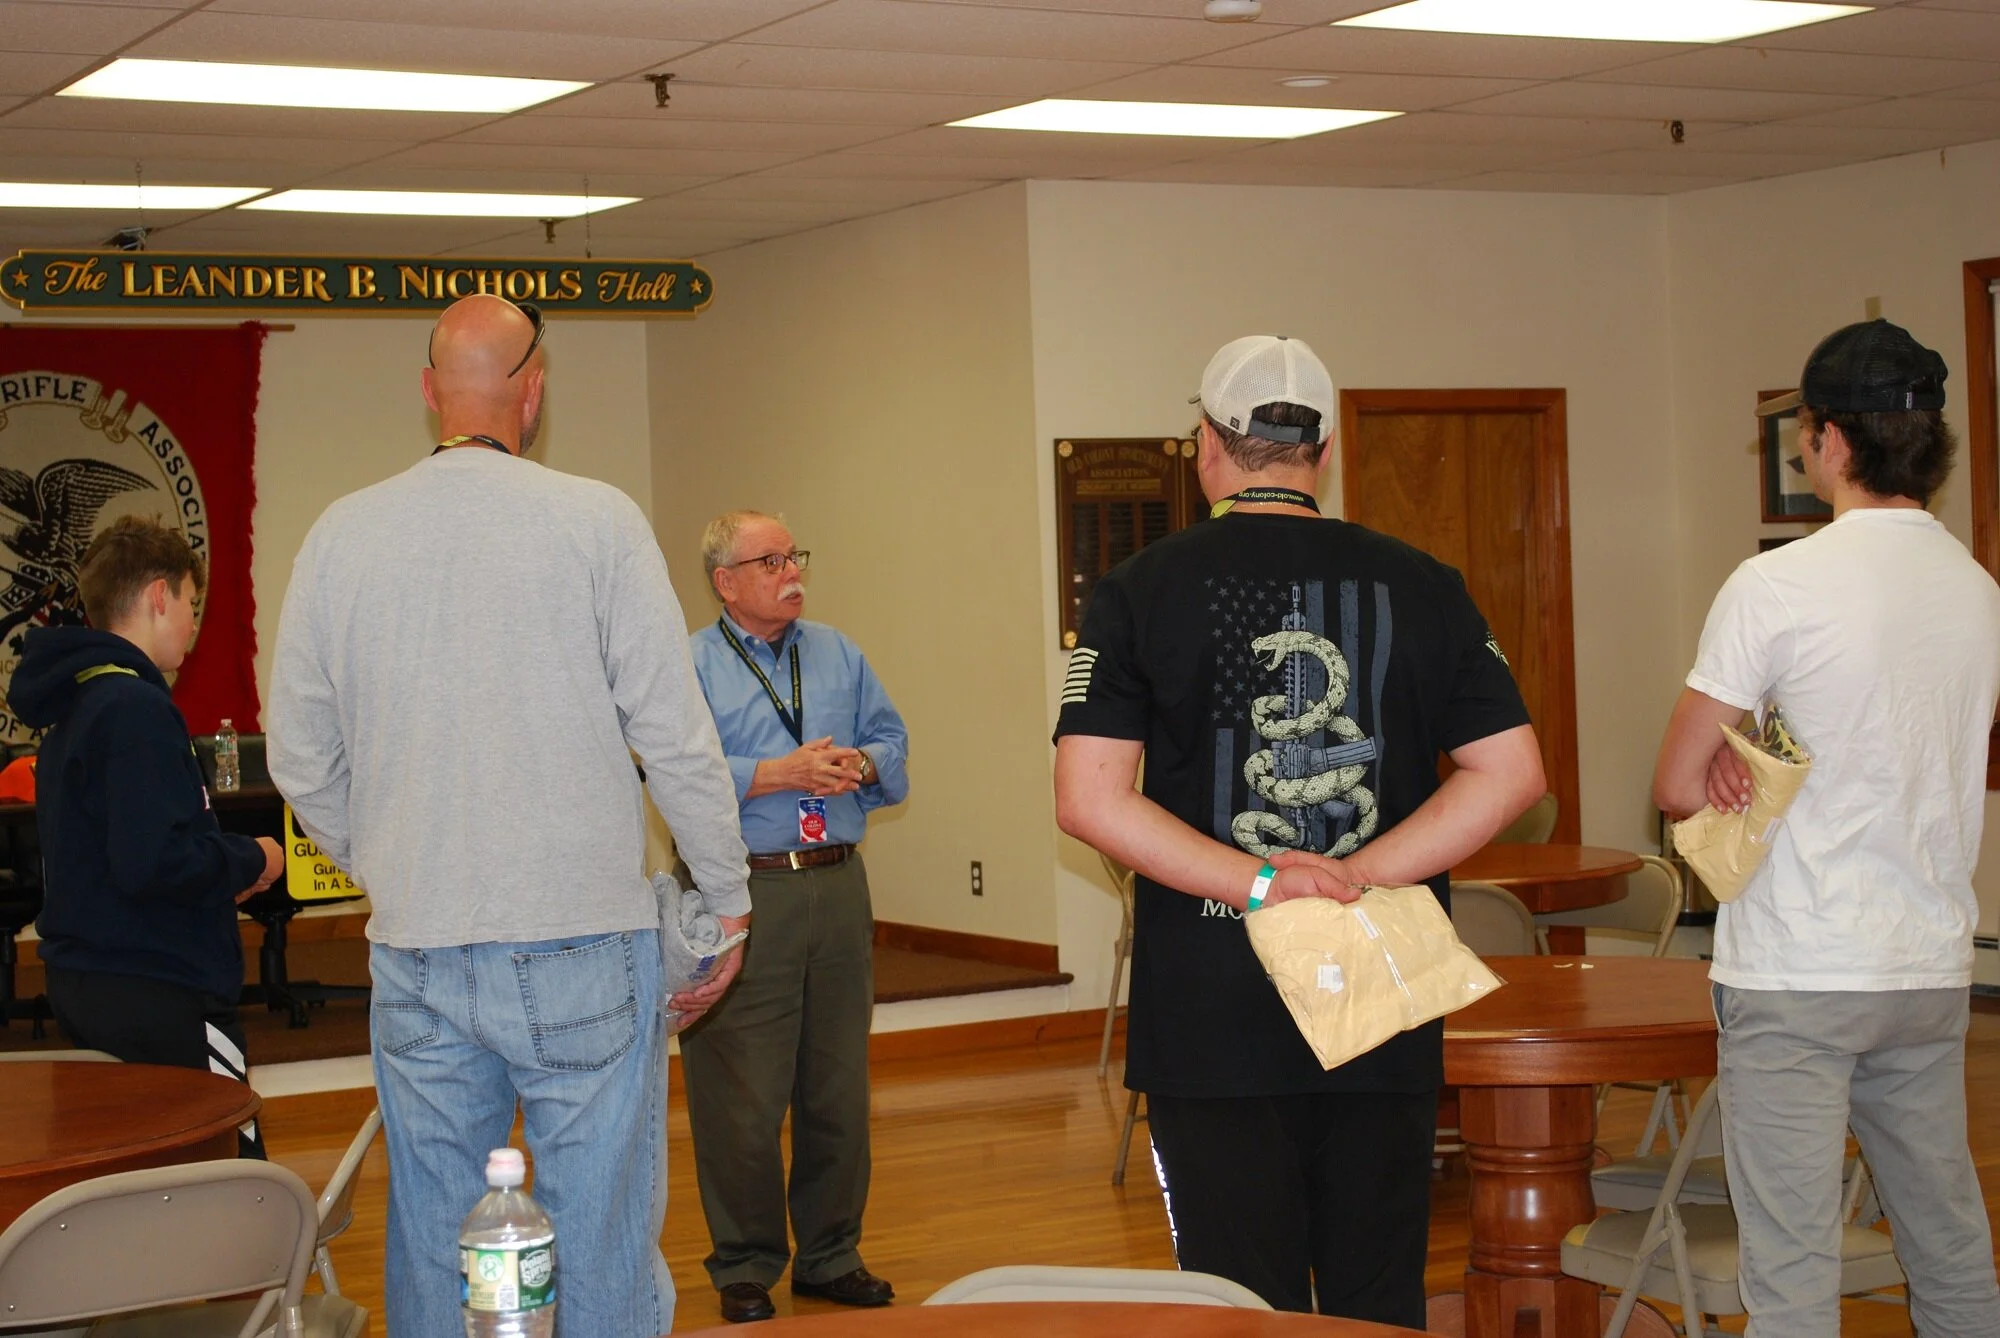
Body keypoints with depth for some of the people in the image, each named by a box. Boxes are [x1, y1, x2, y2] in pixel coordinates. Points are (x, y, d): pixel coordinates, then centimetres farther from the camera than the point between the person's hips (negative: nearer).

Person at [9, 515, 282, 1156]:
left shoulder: (74, 703, 15)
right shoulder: (136, 708, -16)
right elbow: (155, 863, -25)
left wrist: (225, 866, 11)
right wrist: (250, 861, -9)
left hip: (82, 983, 10)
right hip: (159, 999, -10)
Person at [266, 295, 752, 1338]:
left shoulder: (340, 536, 4)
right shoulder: (597, 521, -6)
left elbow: (301, 762, 10)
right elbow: (677, 739, -6)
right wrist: (727, 896, 5)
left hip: (414, 948, 3)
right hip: (581, 942, -3)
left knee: (433, 1245, 11)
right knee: (602, 1246, 3)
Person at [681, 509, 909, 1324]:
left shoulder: (839, 656, 16)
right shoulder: (689, 668, -2)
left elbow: (892, 742, 14)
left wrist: (861, 763, -8)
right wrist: (781, 775, -18)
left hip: (838, 885, 5)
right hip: (741, 896, -5)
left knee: (839, 1087, 11)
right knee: (741, 1099, -1)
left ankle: (831, 1255, 24)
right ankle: (745, 1269, 13)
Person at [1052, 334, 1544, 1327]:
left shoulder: (1141, 591, -3)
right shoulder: (1422, 587, 3)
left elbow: (1088, 799, -11)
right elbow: (1511, 772, -1)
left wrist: (1261, 885, -13)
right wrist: (1358, 878, -7)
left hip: (1211, 1017, -2)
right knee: (1381, 1302, 12)